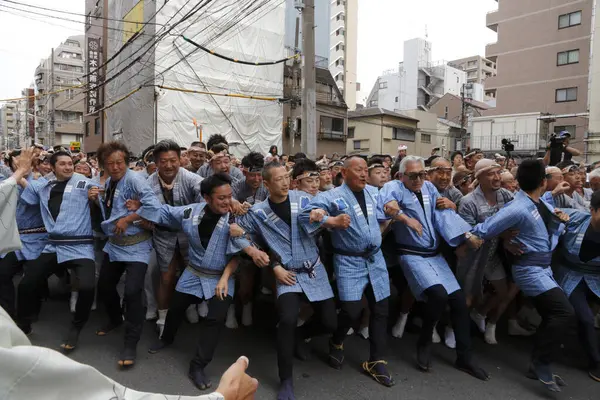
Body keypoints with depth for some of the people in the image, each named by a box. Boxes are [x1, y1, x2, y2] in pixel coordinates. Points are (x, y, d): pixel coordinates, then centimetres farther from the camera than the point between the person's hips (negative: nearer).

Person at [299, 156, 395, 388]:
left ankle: (376, 362, 23)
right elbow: (305, 213, -21)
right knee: (352, 310, -10)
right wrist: (332, 221, -30)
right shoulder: (332, 196, -11)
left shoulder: (374, 192, 9)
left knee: (380, 310, 8)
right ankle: (336, 343, 24)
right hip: (349, 261, -6)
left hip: (375, 258, 6)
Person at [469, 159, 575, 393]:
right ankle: (542, 364, -2)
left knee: (551, 315, 15)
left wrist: (559, 220, -1)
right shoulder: (518, 209, -24)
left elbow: (554, 230, 18)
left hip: (544, 268, 9)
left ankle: (538, 364, 30)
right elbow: (482, 231, -23)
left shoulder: (541, 202, 4)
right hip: (529, 270, -9)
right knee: (564, 311, -16)